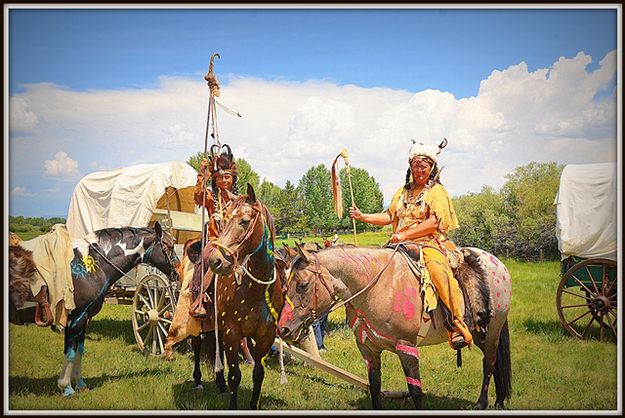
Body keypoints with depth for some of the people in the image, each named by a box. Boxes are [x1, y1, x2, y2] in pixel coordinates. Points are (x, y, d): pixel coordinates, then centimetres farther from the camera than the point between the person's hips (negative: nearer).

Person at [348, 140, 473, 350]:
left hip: (429, 244, -6)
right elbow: (390, 216, 21)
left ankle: (458, 324, -36)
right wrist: (363, 217, 9)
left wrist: (405, 234, -16)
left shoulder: (437, 191, 3)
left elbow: (434, 222, -9)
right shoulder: (403, 192, 23)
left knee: (437, 268, -36)